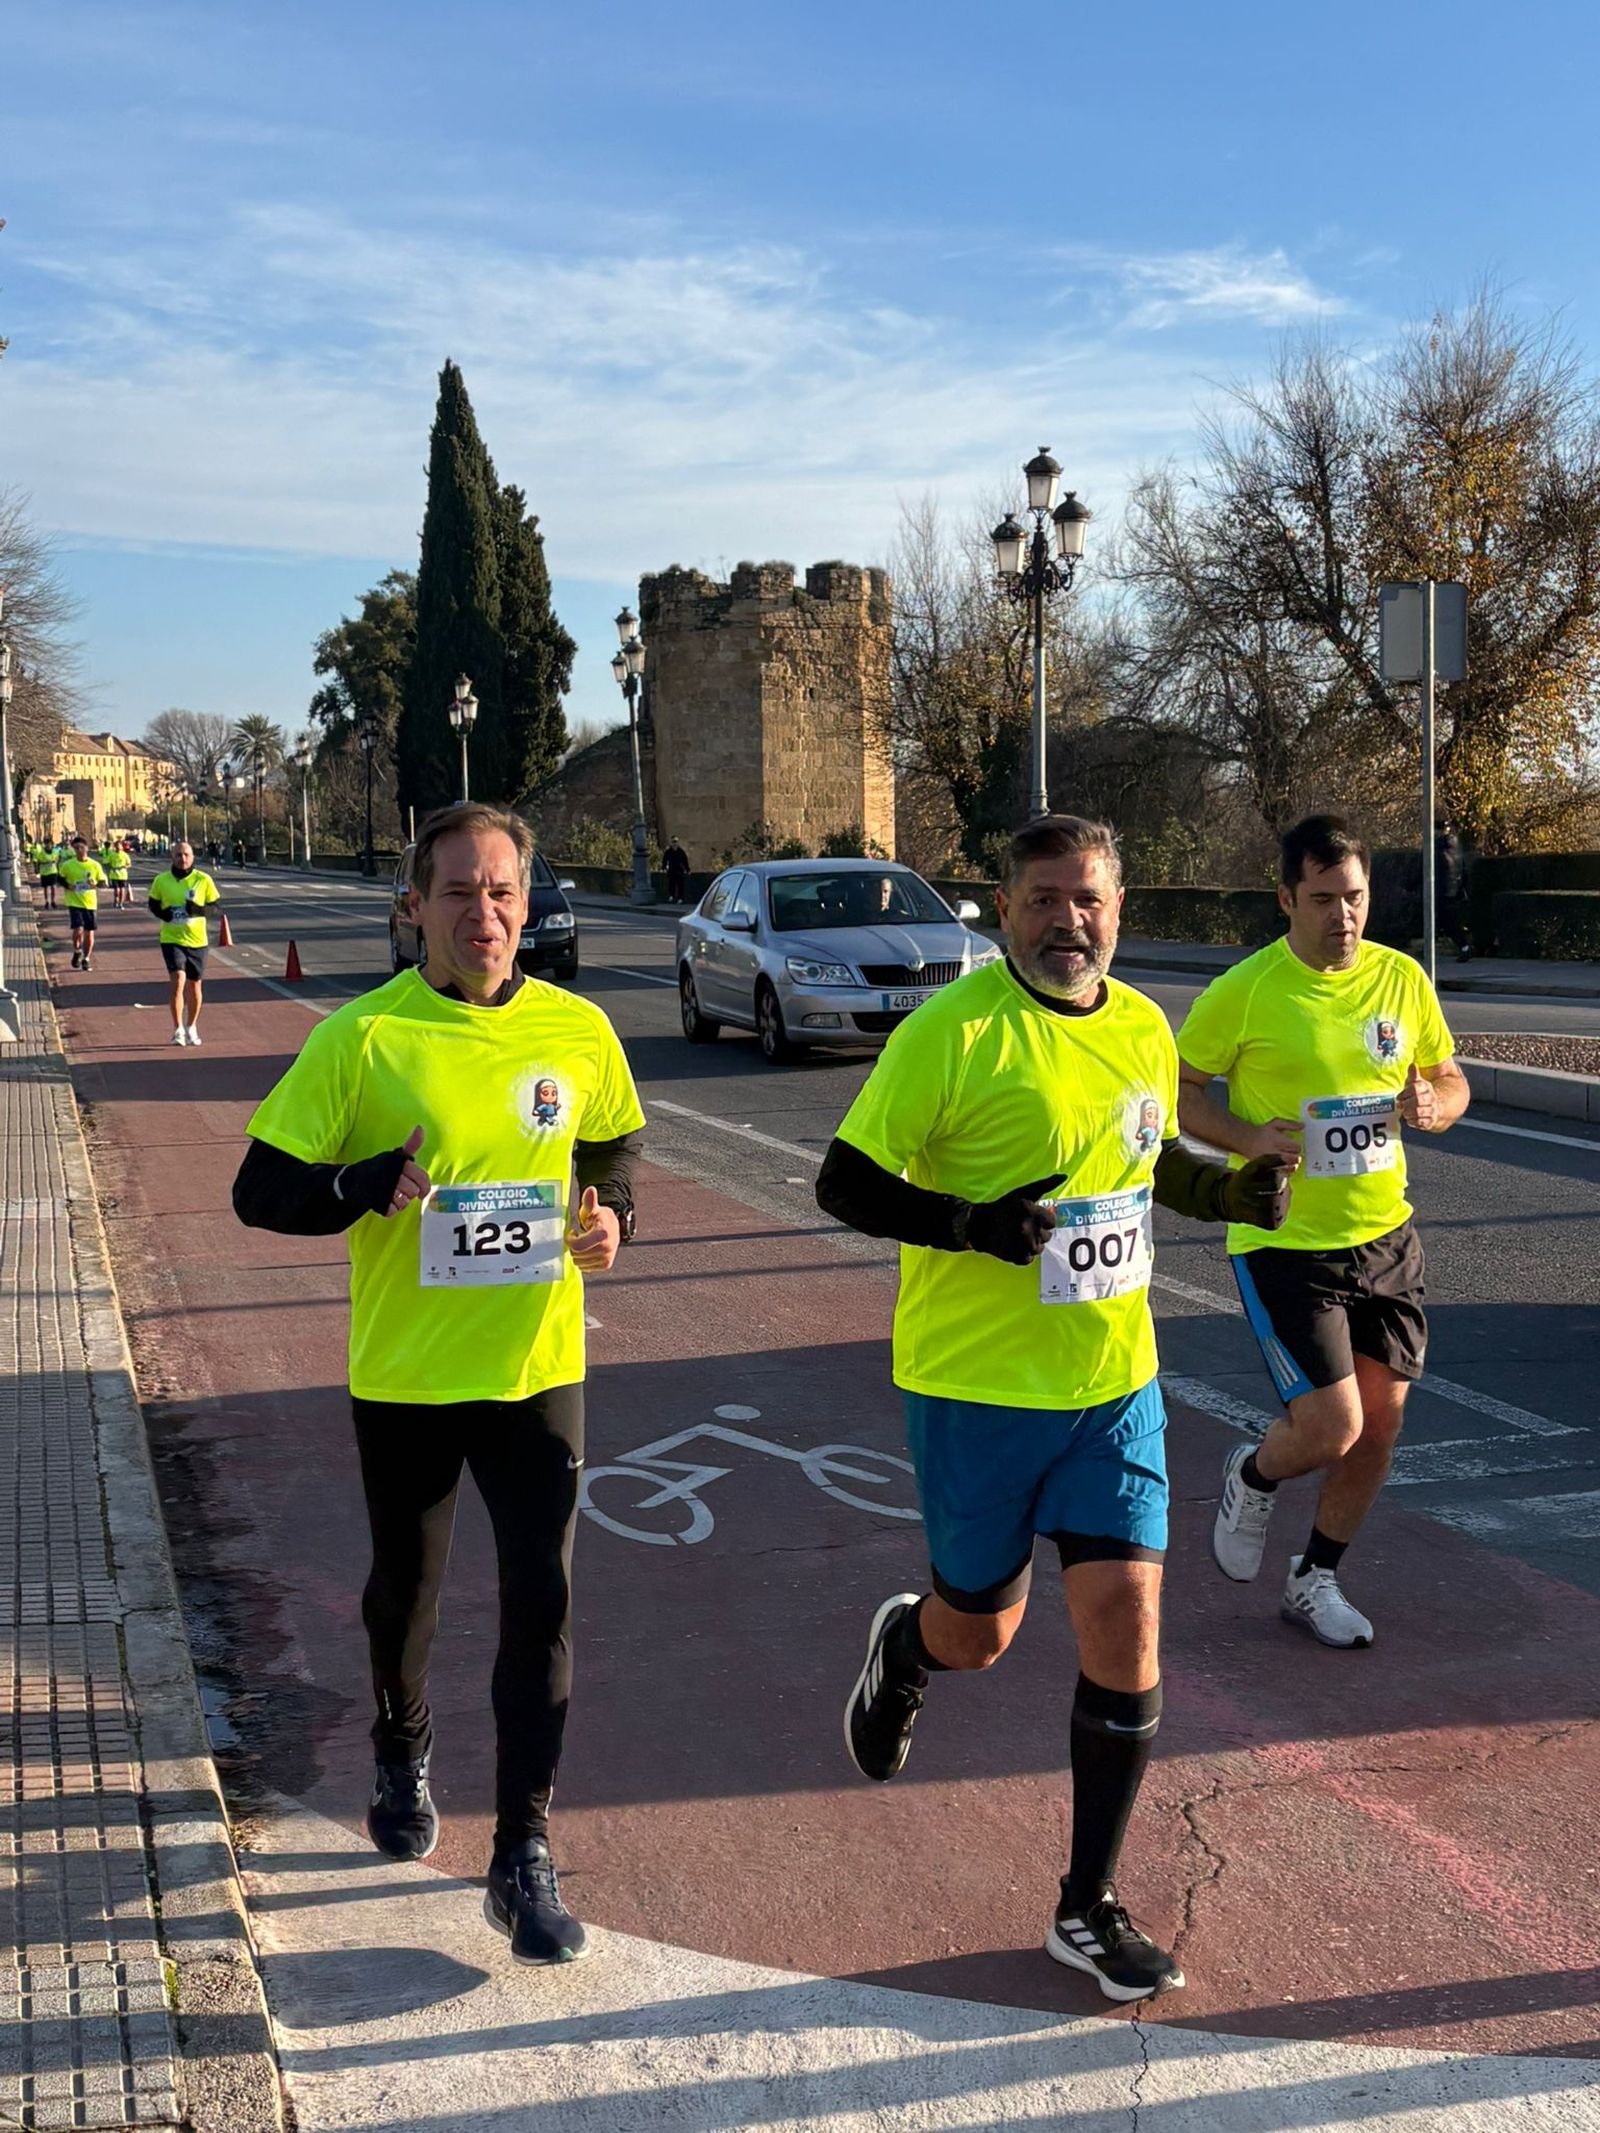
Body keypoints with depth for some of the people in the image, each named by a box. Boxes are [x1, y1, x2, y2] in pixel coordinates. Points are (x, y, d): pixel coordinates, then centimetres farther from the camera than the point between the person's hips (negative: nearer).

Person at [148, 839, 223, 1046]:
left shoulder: (203, 880, -3)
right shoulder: (161, 880, -1)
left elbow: (218, 908, 0)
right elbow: (153, 905, 13)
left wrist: (199, 910, -19)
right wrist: (163, 914, -9)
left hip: (197, 940, 1)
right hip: (171, 938, -1)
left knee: (195, 985, 11)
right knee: (178, 979, -18)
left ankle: (191, 1028, 31)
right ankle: (178, 1029, -8)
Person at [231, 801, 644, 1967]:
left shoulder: (578, 1030, -4)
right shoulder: (362, 1037, -12)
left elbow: (615, 1148, 15)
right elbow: (260, 1190, -9)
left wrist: (609, 1215, -7)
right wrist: (369, 1184, -27)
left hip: (537, 1369, 1)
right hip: (406, 1377, -1)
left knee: (541, 1606, -1)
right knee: (406, 1591, 19)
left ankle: (524, 1856, 13)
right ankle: (405, 1757, 49)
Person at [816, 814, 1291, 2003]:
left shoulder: (1145, 1030, 4)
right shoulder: (954, 1031, -14)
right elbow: (844, 1185, -12)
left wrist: (1235, 1189, 1)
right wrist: (971, 1224, -28)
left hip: (1115, 1382, 4)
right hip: (977, 1384, -4)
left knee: (1126, 1627, -1)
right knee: (981, 1631, 10)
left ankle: (1091, 1908, 16)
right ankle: (905, 1645, 49)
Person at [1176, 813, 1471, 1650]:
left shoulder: (1401, 977, 1)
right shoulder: (1243, 992, -13)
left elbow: (1450, 1079, 13)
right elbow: (1176, 1090, -4)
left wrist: (1431, 1104, -11)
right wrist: (1248, 1137, -21)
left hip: (1385, 1235, 5)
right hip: (1284, 1241, -5)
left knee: (1380, 1423, 10)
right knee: (1330, 1426, -11)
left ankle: (1315, 1580, 31)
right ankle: (1252, 1475, 25)